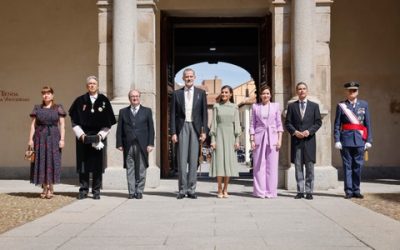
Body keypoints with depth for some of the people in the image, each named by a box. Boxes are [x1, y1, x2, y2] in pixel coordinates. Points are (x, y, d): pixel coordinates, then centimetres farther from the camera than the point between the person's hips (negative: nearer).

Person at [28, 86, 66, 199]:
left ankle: (51, 188, 4)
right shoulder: (37, 108, 10)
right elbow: (33, 125, 8)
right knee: (41, 162, 2)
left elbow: (62, 125, 1)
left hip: (53, 137, -2)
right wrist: (30, 139, 0)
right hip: (40, 137, 2)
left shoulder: (58, 108, 5)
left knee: (52, 161, -3)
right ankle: (44, 188, 10)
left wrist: (62, 139, -8)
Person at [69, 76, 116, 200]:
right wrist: (81, 135, -9)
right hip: (83, 137, 0)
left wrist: (101, 135, -9)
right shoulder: (80, 101, 4)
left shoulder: (104, 101, 3)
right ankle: (83, 190, 10)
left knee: (98, 165, 2)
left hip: (99, 137, 0)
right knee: (83, 165, 1)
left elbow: (109, 122, 3)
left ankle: (96, 191, 9)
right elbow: (74, 121, 4)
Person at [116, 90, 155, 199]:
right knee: (130, 170, 1)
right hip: (128, 145, 1)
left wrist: (150, 144, -2)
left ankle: (139, 191, 8)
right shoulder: (123, 112, 13)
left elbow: (151, 128, 6)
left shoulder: (147, 111, 10)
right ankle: (131, 192, 6)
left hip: (142, 145, -1)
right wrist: (119, 144, 0)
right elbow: (119, 129, 9)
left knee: (141, 170, 1)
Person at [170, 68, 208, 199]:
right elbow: (172, 114, 5)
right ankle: (182, 189, 5)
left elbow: (204, 113, 6)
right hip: (182, 127, 0)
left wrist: (204, 131, -2)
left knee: (193, 159, 2)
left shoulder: (201, 93, 9)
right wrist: (173, 132, -2)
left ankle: (191, 189, 6)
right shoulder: (177, 94, 8)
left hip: (195, 128, 0)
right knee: (182, 159, -1)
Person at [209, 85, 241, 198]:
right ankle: (219, 190, 0)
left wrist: (237, 140, -2)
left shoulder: (234, 107, 8)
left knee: (229, 162, 0)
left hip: (230, 136, 1)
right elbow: (214, 123, 3)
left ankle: (225, 190, 7)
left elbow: (236, 123, 5)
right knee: (219, 161, -5)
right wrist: (213, 139, -5)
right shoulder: (216, 106, 6)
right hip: (219, 135, -1)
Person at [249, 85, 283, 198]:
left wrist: (279, 139, -1)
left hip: (272, 137, 0)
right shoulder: (255, 106, 8)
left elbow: (279, 124, 7)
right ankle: (260, 192, 5)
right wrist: (252, 140, 0)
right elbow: (252, 124, 7)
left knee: (272, 165, 0)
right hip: (259, 137, 0)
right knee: (259, 165, 0)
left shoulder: (275, 106, 8)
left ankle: (271, 191, 5)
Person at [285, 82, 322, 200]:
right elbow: (287, 123, 6)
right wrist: (294, 132, -10)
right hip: (296, 141, 1)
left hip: (309, 140, -1)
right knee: (298, 167, 3)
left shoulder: (314, 106, 9)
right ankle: (300, 191, 9)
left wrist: (309, 131, -10)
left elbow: (318, 122, 5)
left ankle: (309, 191, 5)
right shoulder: (291, 106, 10)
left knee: (309, 167, 0)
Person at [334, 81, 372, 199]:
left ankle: (356, 190, 14)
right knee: (347, 166, 2)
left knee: (358, 166, 4)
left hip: (359, 140, 2)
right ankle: (348, 191, 7)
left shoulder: (364, 104, 9)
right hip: (346, 140, -2)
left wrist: (369, 140, 1)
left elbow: (368, 123, 7)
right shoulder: (341, 105, 3)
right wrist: (337, 140, -8)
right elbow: (337, 125, 0)